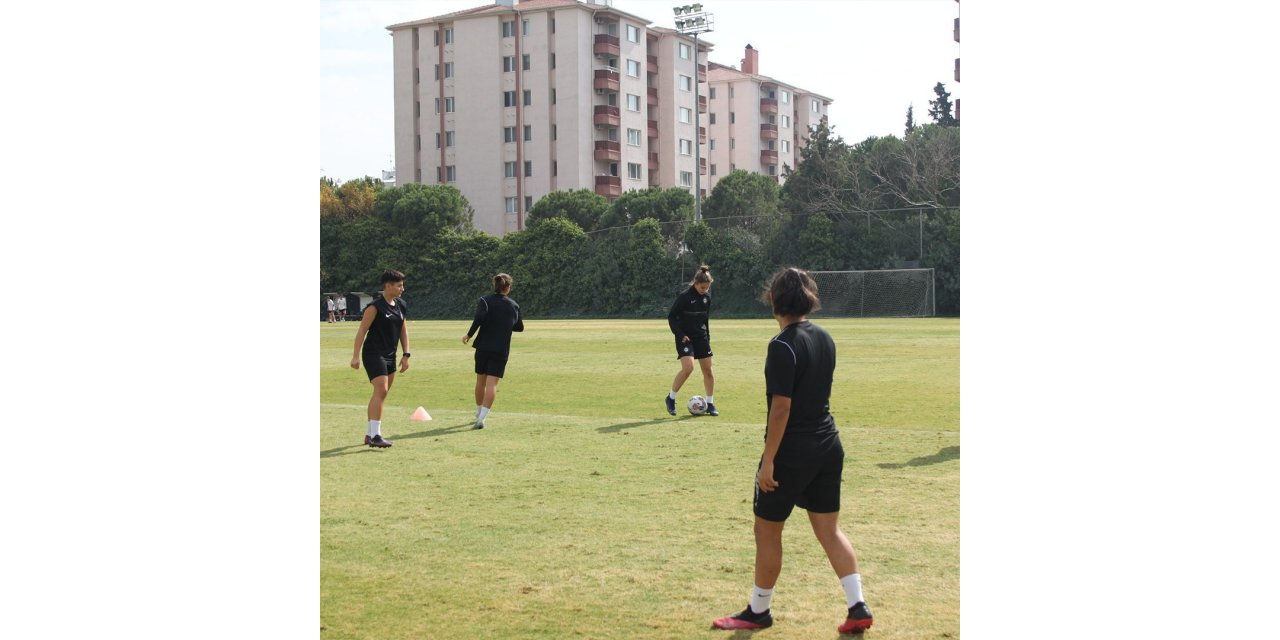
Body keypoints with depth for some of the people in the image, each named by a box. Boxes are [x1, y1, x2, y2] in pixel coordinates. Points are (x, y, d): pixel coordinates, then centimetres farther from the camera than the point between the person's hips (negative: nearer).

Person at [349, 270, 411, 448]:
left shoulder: (400, 306, 9)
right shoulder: (376, 307, -14)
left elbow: (403, 330, 16)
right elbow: (362, 330, -13)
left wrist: (406, 355, 11)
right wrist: (356, 355, -17)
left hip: (390, 355, 8)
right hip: (374, 354, -8)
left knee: (382, 394, 11)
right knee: (381, 390, -17)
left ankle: (370, 434, 21)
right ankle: (375, 436, -17)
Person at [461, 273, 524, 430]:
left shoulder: (485, 301, -2)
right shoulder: (514, 305, 5)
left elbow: (480, 317, -20)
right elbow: (520, 327, 14)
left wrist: (469, 335, -11)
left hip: (483, 347, 1)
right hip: (502, 350, -1)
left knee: (480, 381, 19)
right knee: (492, 383, -6)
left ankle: (479, 413, 35)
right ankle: (481, 418, -20)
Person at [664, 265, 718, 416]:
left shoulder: (706, 297, 5)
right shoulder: (685, 296, -14)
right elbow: (671, 316, -11)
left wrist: (707, 336, 15)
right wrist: (680, 334, -16)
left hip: (701, 337, 6)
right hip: (685, 338, -6)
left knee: (708, 370, 4)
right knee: (688, 368, -21)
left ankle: (710, 404, 15)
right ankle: (671, 398, -3)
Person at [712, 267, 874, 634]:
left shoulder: (783, 346, -18)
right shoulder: (824, 338, 6)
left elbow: (781, 408, -20)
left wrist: (768, 461, -17)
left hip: (792, 451, -7)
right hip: (828, 446, 7)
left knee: (767, 531, 9)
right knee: (829, 529, 14)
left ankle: (758, 611, 21)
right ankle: (858, 607, 10)